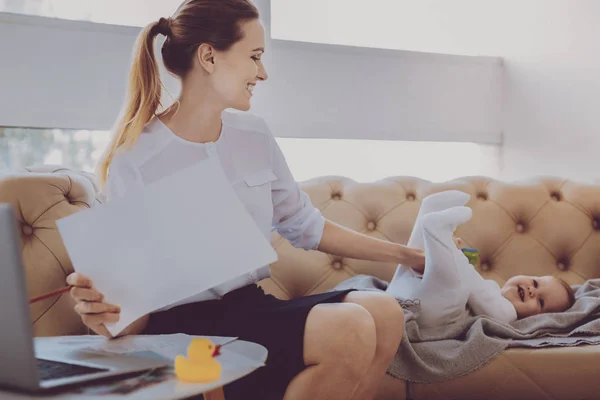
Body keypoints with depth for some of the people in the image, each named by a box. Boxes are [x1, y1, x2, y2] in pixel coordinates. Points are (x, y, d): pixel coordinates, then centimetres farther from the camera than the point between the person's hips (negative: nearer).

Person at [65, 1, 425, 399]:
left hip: (255, 304, 7)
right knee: (350, 329, -26)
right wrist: (106, 311, -35)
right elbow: (132, 284, -10)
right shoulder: (135, 159, -12)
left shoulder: (255, 135, 7)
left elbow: (303, 224, 17)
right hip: (187, 322, -7)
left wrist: (404, 254, 19)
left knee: (385, 312, -17)